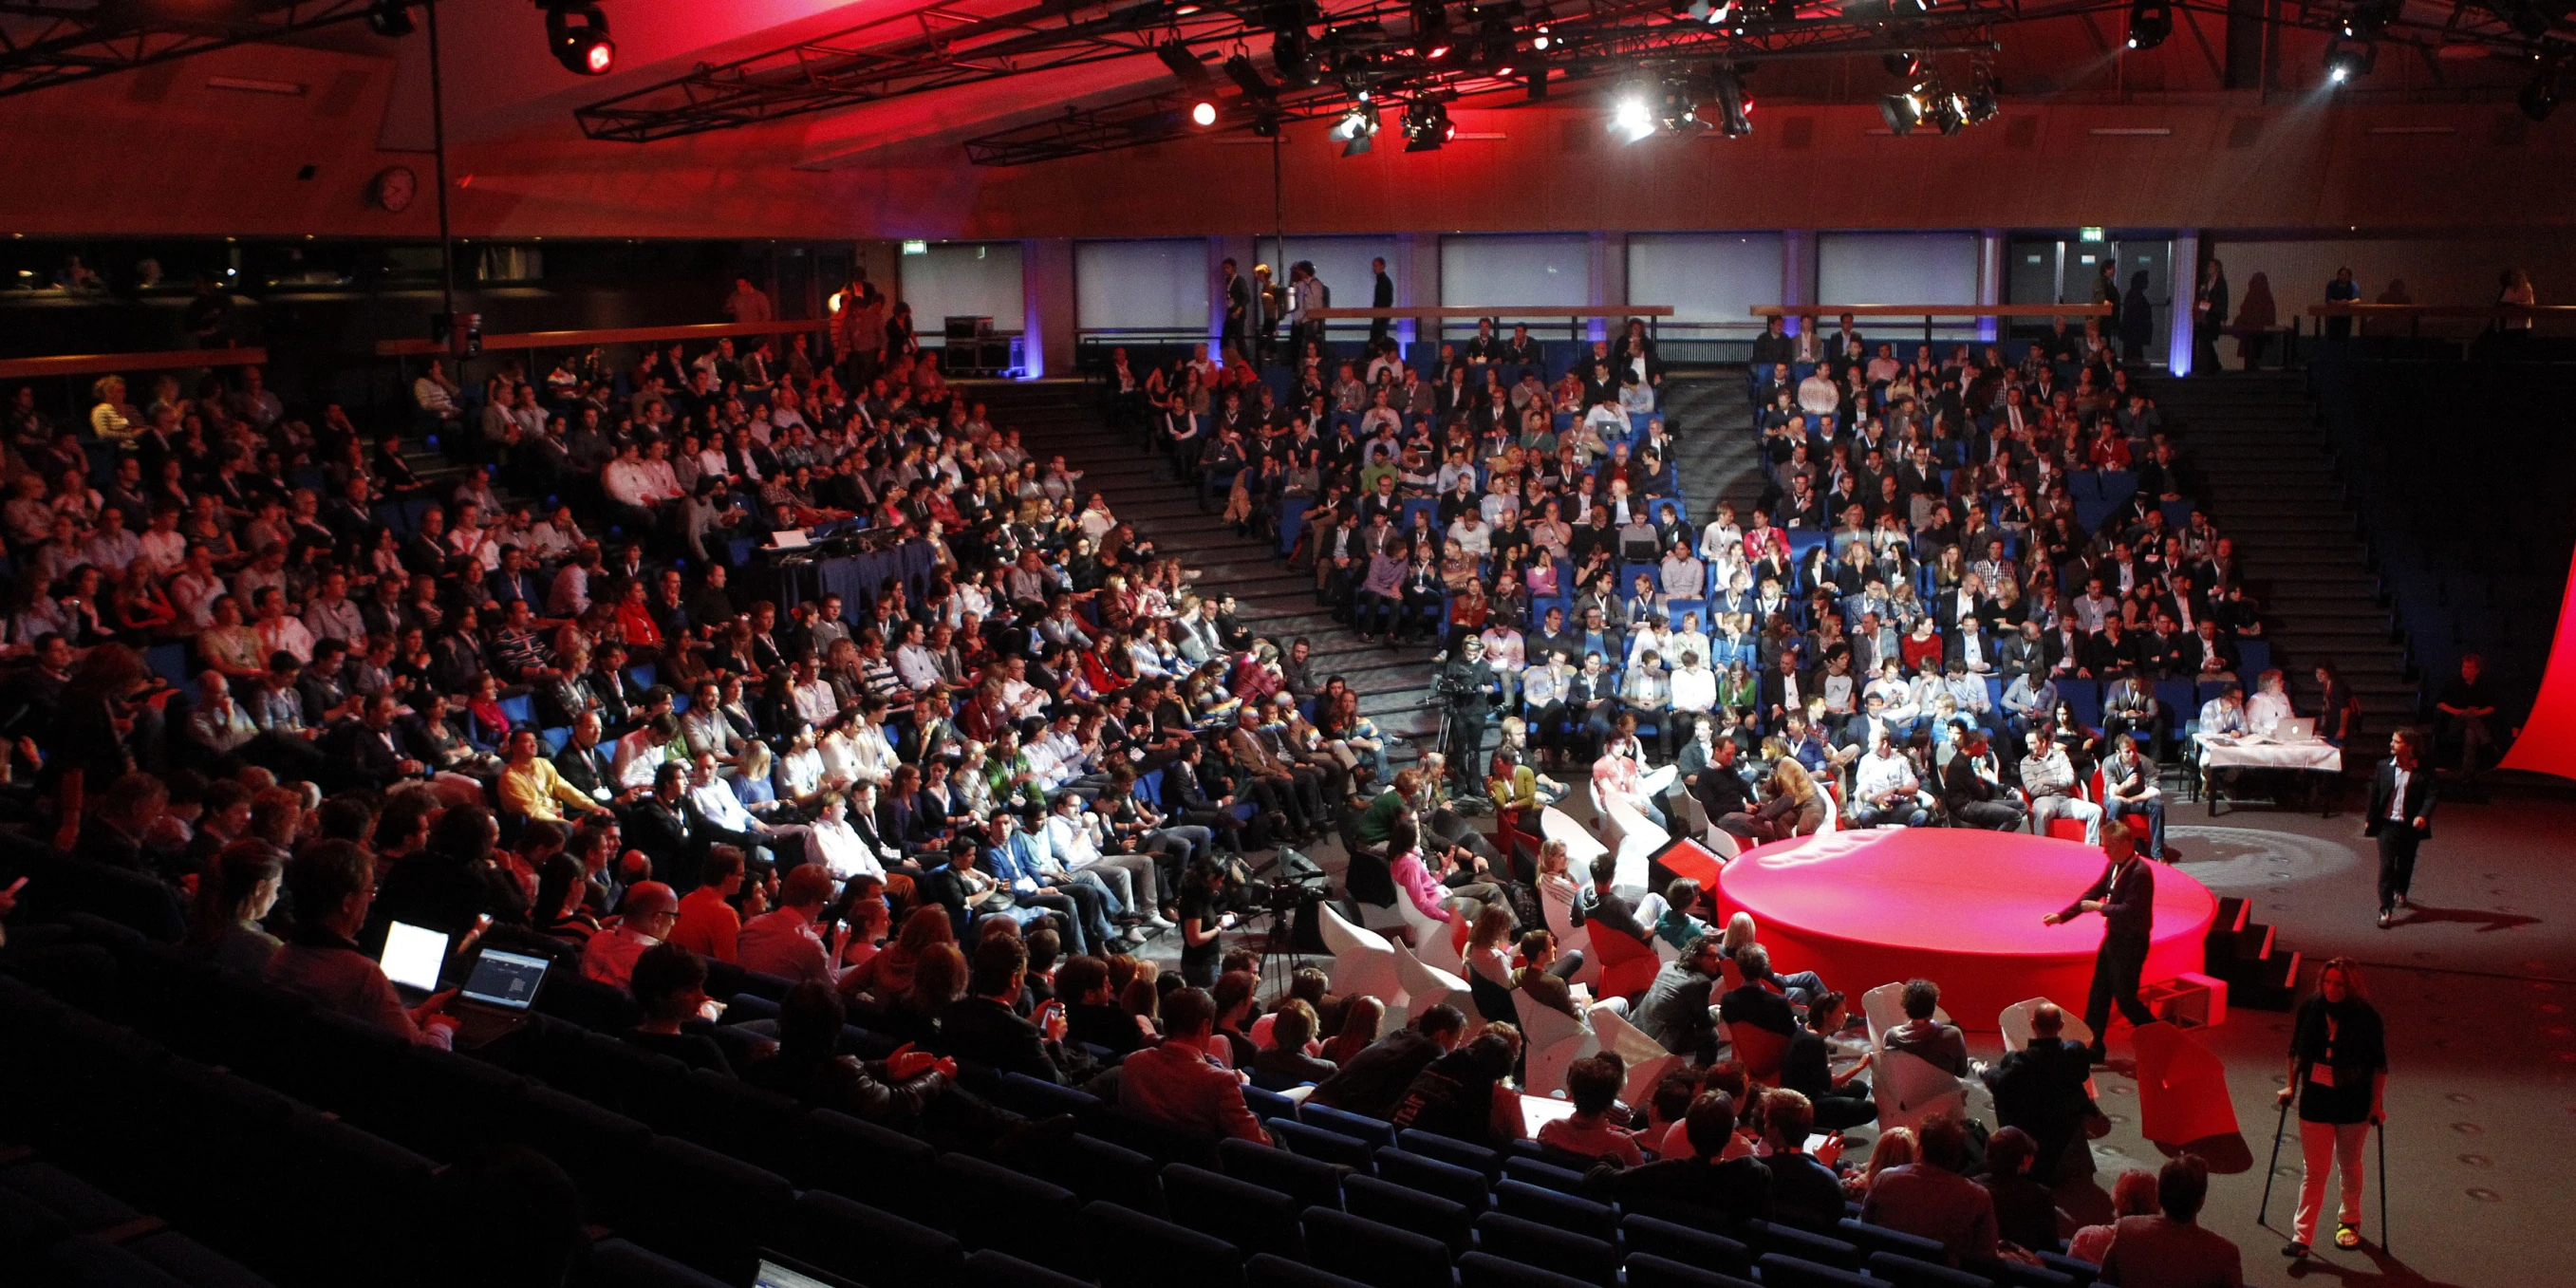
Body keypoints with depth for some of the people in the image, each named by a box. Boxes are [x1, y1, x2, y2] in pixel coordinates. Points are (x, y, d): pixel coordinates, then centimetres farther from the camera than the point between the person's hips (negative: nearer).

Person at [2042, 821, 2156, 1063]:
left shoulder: (2140, 873, -23)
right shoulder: (2114, 867, 4)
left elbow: (2129, 911, -28)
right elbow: (2093, 893, 10)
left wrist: (2099, 907, -16)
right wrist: (2061, 915, 7)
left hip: (2131, 943, -9)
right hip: (2113, 938, 9)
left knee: (2125, 998, 0)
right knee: (2098, 995, 14)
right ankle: (2092, 1047, 23)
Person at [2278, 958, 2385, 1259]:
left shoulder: (2366, 1017, -14)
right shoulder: (2310, 1008, -7)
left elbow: (2380, 1064, -6)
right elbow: (2296, 1050, 7)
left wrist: (2376, 1103, -8)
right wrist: (2291, 1087, 9)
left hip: (2353, 1104, -1)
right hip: (2315, 1101, 1)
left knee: (2349, 1165, 18)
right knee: (2313, 1170, 1)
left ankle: (2349, 1222, 40)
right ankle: (2301, 1237, 1)